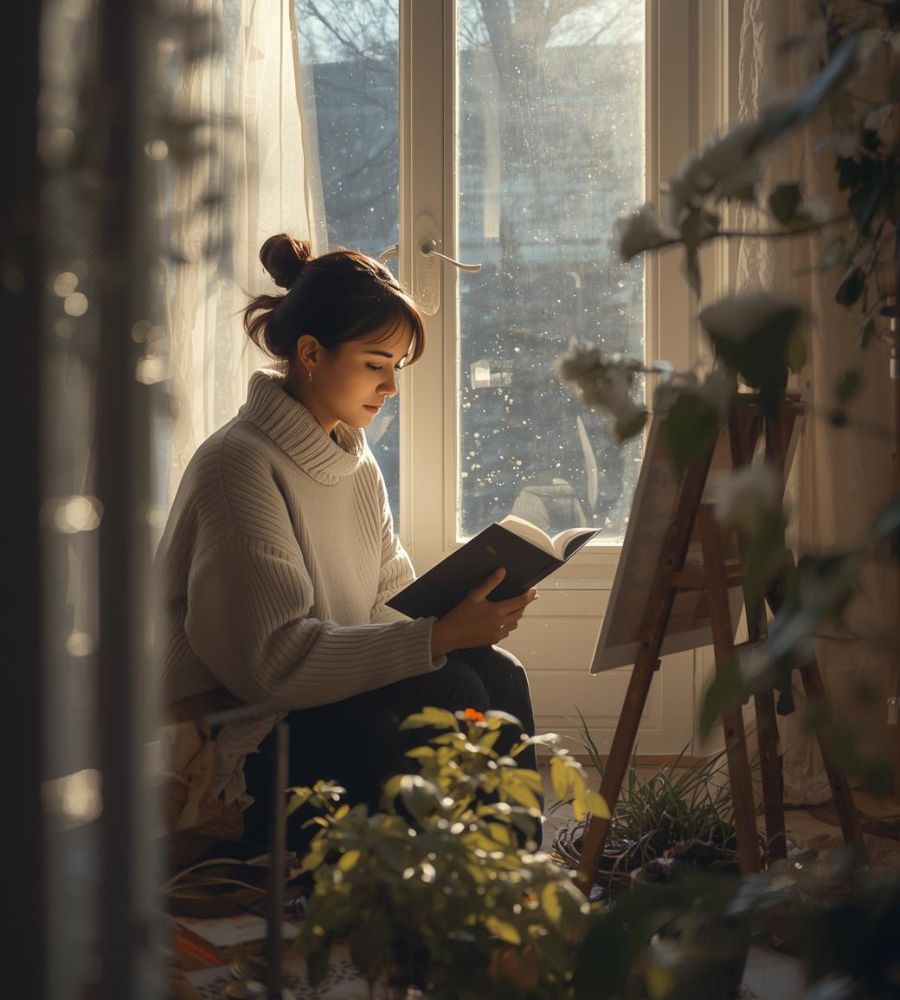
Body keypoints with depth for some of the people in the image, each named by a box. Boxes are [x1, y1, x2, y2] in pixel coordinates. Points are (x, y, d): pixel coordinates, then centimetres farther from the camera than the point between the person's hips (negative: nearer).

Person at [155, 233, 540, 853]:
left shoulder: (356, 463, 12)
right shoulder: (240, 466, -17)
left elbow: (392, 599, 11)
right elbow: (275, 655, -24)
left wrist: (464, 611, -11)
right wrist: (438, 635, -27)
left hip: (316, 692, 8)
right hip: (233, 733, -8)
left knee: (497, 673, -12)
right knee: (448, 694, -24)